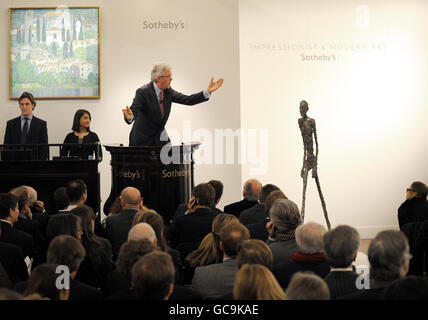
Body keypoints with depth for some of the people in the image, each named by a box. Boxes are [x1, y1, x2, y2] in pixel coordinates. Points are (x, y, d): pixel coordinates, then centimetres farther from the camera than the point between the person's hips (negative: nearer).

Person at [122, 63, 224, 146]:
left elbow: (188, 100, -2)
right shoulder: (143, 92, -19)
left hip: (160, 137, 6)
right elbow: (134, 109, -30)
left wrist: (208, 91, -11)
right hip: (142, 139, -6)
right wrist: (130, 117, -55)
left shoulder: (168, 91, 0)